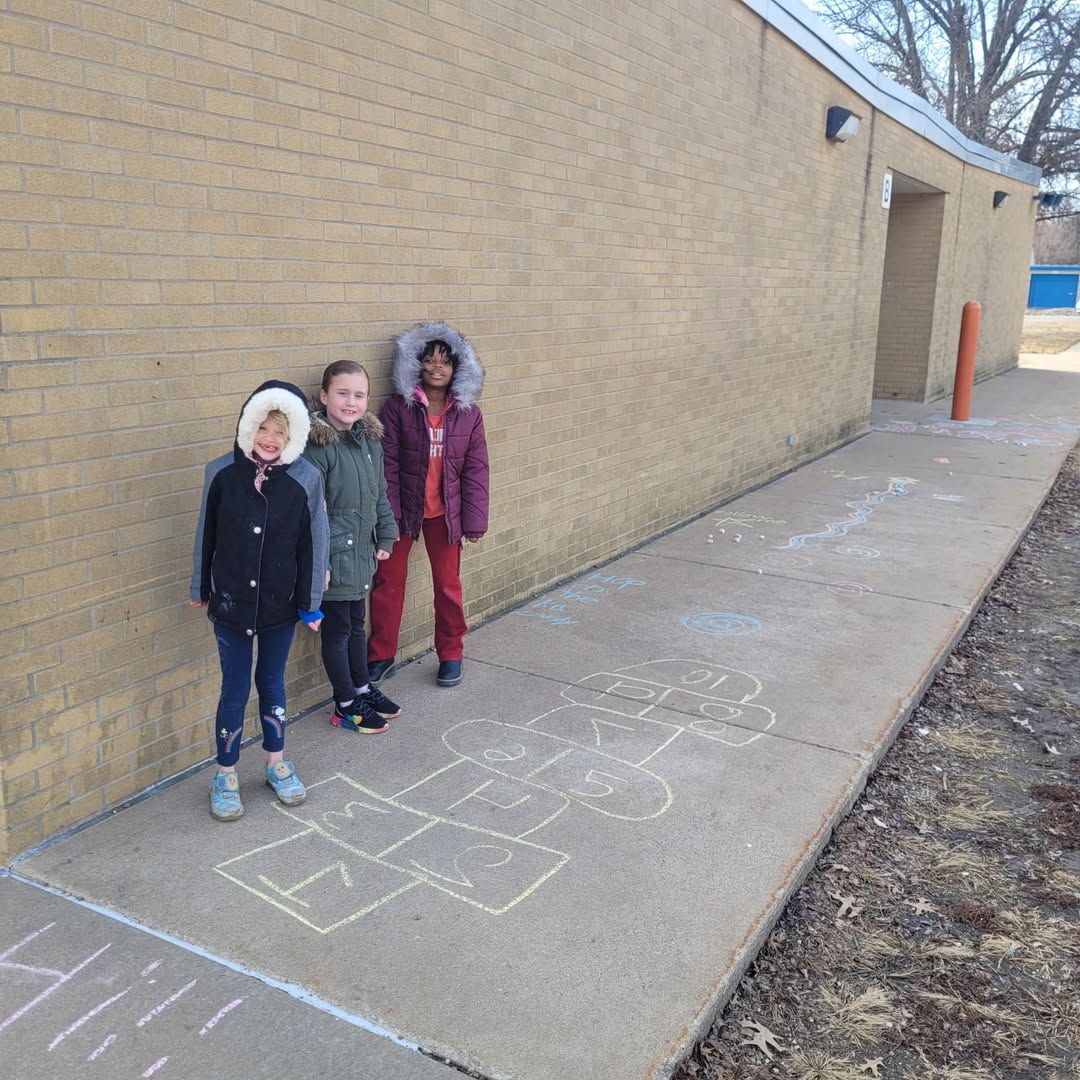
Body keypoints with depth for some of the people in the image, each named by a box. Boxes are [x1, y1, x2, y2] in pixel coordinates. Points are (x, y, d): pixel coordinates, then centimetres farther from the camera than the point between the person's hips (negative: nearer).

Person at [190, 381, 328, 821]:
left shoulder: (306, 478, -12)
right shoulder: (221, 472, -10)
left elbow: (312, 544, -5)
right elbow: (206, 535, 1)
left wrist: (310, 603, -1)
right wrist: (200, 589, 8)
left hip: (280, 604, 0)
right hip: (230, 603, 0)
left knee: (272, 683, 16)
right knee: (235, 689, 8)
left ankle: (277, 764, 36)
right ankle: (225, 776, 26)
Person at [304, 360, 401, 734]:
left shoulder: (370, 440, 5)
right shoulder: (317, 445, -19)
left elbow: (380, 494, 14)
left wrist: (385, 537, 13)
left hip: (361, 553, 7)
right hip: (333, 557, -7)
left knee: (357, 624, 22)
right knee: (337, 629, 7)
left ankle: (362, 688, 39)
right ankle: (346, 706, 21)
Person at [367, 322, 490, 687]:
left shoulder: (468, 414, -3)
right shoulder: (397, 409, -8)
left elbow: (475, 470, -2)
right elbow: (388, 466, -8)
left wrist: (474, 519, -5)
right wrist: (387, 516, -12)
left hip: (444, 513, 1)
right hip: (402, 509, -1)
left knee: (448, 585, 10)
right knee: (388, 582, 7)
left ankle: (450, 654, 27)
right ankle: (380, 656, 22)